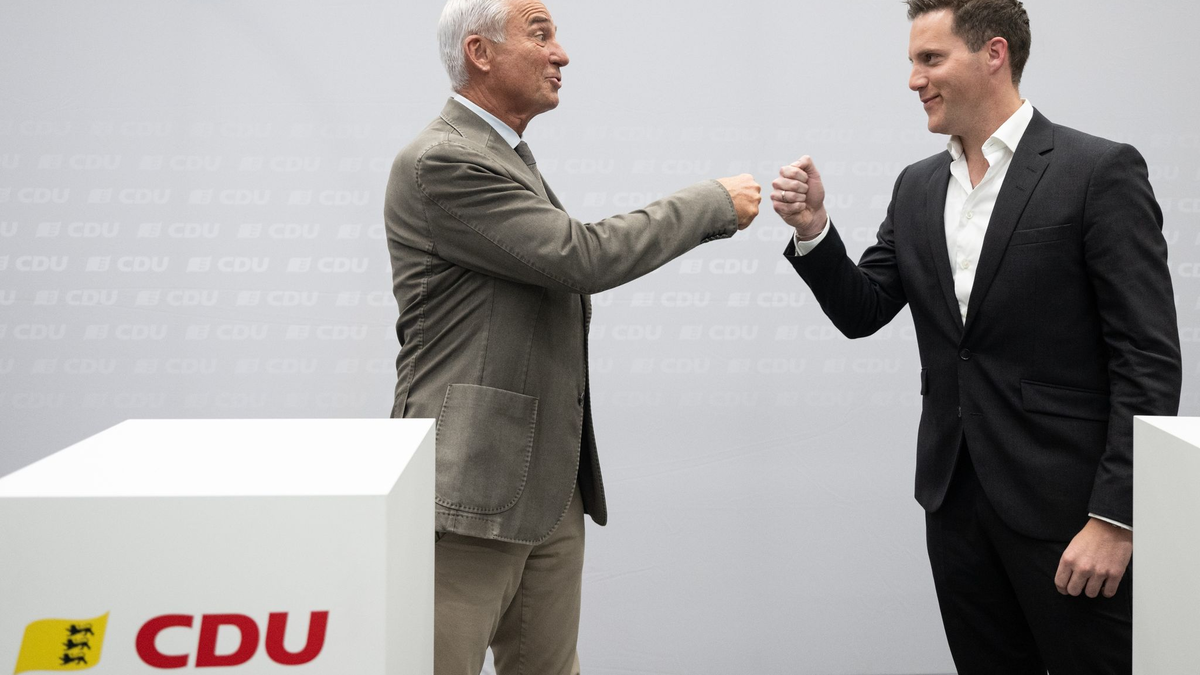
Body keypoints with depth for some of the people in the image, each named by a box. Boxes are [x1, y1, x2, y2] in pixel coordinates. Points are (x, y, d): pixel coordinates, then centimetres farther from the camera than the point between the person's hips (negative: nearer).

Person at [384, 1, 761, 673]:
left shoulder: (510, 156, 17)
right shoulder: (442, 162, -15)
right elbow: (583, 257, -19)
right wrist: (716, 203, -9)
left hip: (552, 487, 10)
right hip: (470, 489, -10)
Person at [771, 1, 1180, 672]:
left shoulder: (1101, 171, -10)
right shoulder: (917, 187, 10)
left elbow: (1149, 358, -13)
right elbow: (861, 313, 11)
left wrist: (1115, 517, -18)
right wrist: (814, 230, -7)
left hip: (1065, 505, -6)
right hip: (955, 493, 6)